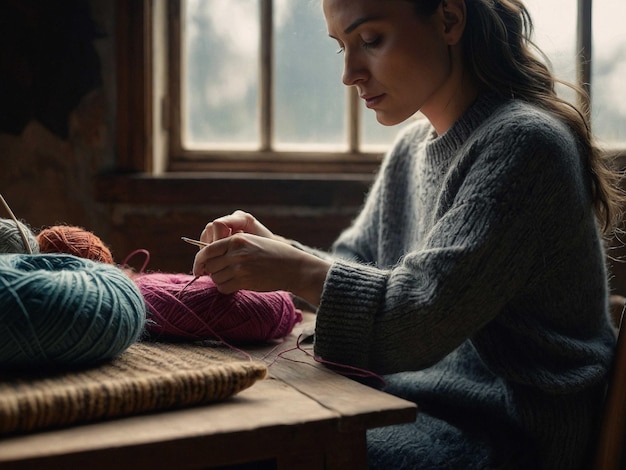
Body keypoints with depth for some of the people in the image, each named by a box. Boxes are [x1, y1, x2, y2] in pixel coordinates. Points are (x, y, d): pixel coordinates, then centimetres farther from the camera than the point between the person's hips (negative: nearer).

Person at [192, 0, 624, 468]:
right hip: (419, 402, 8)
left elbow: (428, 318, -22)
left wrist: (300, 271, -27)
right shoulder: (411, 147, 11)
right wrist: (278, 251, -5)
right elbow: (357, 264, 13)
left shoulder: (524, 141, -16)